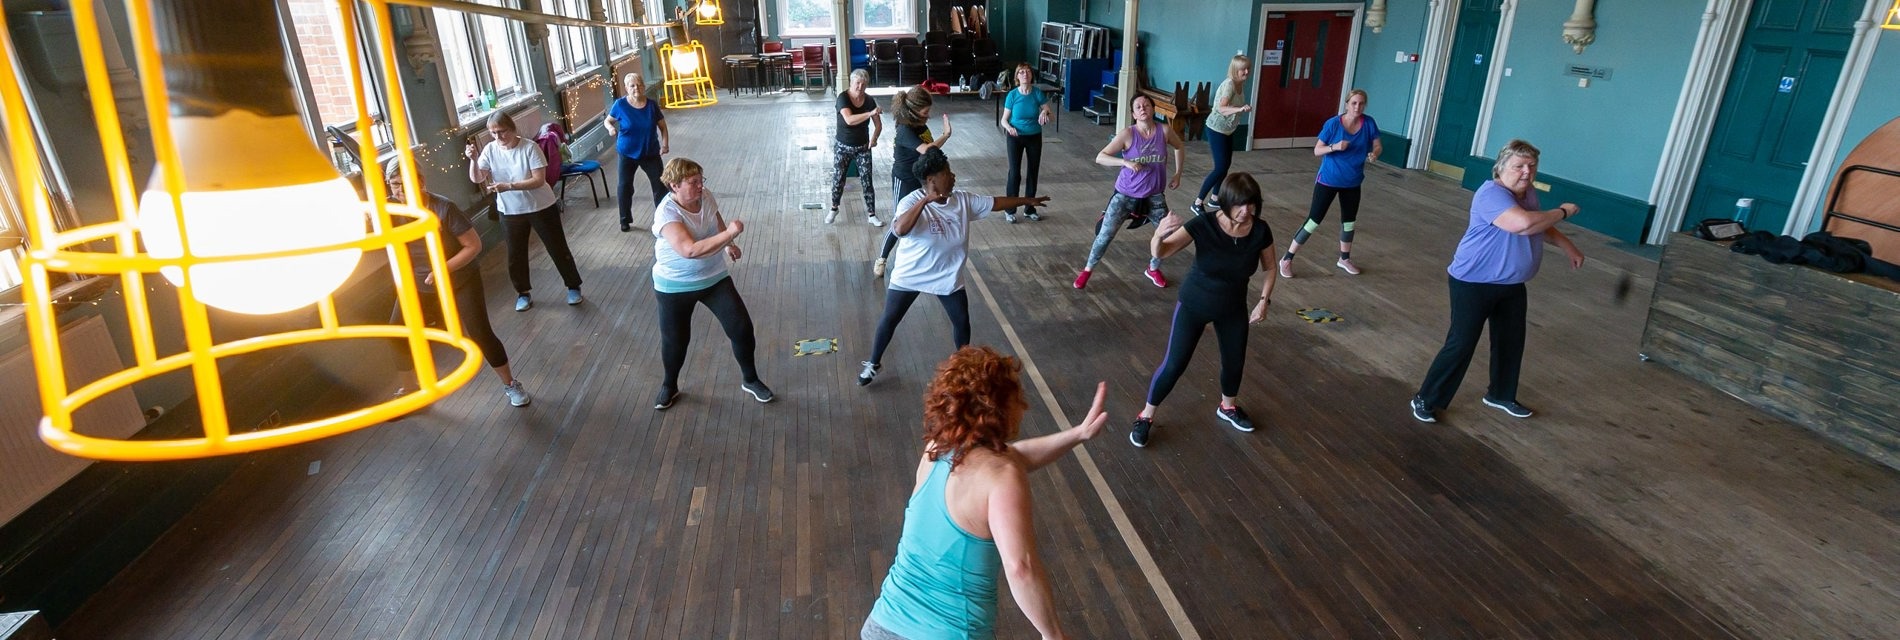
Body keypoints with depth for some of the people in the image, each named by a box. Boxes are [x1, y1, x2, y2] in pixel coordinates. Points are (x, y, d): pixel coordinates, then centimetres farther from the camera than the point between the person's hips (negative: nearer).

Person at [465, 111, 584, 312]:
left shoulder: (529, 148, -17)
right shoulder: (490, 150, -5)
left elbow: (539, 180, -23)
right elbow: (476, 179, -9)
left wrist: (508, 186, -30)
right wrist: (473, 160, -27)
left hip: (540, 208, -3)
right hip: (510, 212, 4)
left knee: (558, 249, 8)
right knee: (515, 255, 13)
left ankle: (573, 286, 26)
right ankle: (523, 293, 31)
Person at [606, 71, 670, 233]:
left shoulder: (652, 105, -8)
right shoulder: (620, 105, -11)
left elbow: (662, 127, 1)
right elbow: (608, 120, 2)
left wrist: (664, 145, -12)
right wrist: (610, 128, -21)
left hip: (651, 153, 1)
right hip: (627, 153, 0)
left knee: (660, 184, 0)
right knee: (625, 186, 7)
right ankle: (625, 220, 23)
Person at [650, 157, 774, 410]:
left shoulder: (706, 197, -8)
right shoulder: (667, 213, -27)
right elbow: (690, 250, -41)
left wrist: (729, 245, 13)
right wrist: (729, 234, -41)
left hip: (714, 278, 4)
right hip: (675, 286, -4)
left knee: (742, 327, 0)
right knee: (675, 340, 10)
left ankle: (750, 379, 22)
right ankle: (669, 386, 38)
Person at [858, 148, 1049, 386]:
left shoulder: (963, 200, -9)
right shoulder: (912, 201, -24)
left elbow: (995, 203, 2)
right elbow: (900, 230, -42)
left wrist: (1027, 201, 6)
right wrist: (925, 200, -44)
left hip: (948, 277, 4)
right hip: (909, 276, -4)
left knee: (962, 321, 11)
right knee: (889, 319, 8)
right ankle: (873, 364, 30)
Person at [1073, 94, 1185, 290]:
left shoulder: (1164, 132, -9)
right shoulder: (1127, 134, -16)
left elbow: (1179, 148, 14)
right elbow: (1100, 157, -20)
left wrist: (1178, 174, 9)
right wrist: (1125, 162, -32)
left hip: (1155, 195, 3)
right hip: (1126, 194, -3)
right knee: (1106, 234, -3)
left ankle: (1153, 270, 33)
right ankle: (1088, 269, 19)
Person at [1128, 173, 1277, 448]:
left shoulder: (1260, 231, -17)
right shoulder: (1203, 225, -27)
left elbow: (1270, 267, 2)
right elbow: (1160, 252, -35)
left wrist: (1264, 301, -6)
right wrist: (1159, 234, -56)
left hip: (1233, 308, 4)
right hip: (1194, 304, -3)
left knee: (1235, 361, 17)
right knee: (1174, 364, -2)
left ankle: (1227, 408, 48)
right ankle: (1146, 416, 18)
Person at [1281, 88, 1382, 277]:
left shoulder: (1369, 123, -7)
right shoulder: (1333, 123, -17)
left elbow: (1378, 145, -1)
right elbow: (1317, 150, -14)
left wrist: (1375, 152, -24)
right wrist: (1334, 147, -33)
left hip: (1352, 182, 5)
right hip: (1328, 180, -5)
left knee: (1349, 221, 19)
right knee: (1314, 220, -6)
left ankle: (1344, 259, 39)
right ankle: (1287, 259, 2)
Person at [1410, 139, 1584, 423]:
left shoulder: (1528, 193, 7)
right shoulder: (1492, 194, -23)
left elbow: (1542, 227, 27)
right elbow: (1525, 224, -38)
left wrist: (1570, 248, 20)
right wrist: (1562, 212, -22)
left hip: (1511, 284, 9)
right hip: (1474, 283, -9)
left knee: (1511, 341, 18)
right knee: (1461, 344, -9)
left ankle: (1501, 395, 37)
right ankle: (1426, 399, 2)